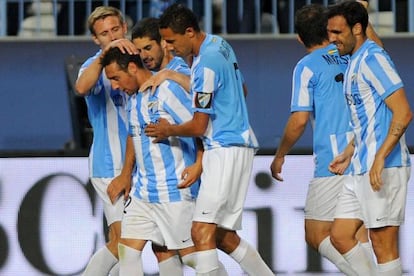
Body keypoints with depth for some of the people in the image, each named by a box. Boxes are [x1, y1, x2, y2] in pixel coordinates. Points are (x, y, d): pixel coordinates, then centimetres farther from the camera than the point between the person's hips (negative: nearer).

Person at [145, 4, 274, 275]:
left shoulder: (206, 64, -19)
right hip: (232, 147, 10)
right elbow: (241, 89, 27)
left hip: (226, 150, -10)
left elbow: (198, 126, -14)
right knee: (223, 237, 11)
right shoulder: (219, 44, 10)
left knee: (202, 232, -18)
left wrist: (169, 130, 4)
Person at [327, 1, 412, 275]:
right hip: (362, 169, 10)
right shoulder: (355, 62, 17)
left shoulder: (373, 59, -13)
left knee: (384, 245, -5)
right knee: (340, 235, 10)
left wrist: (380, 158, -25)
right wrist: (349, 154, 26)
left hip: (384, 169, -10)